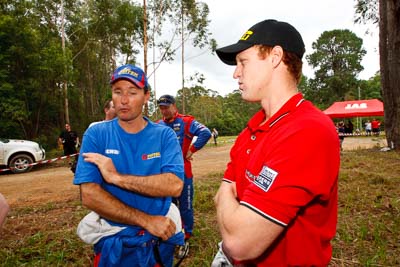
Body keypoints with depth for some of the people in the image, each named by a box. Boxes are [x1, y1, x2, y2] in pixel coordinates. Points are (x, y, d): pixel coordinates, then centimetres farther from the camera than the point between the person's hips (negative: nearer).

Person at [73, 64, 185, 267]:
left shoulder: (165, 135, -7)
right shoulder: (96, 134, -8)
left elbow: (175, 185, -21)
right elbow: (89, 195, -16)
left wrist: (117, 177, -24)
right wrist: (146, 220, -20)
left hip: (160, 238, 1)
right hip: (112, 241, 0)